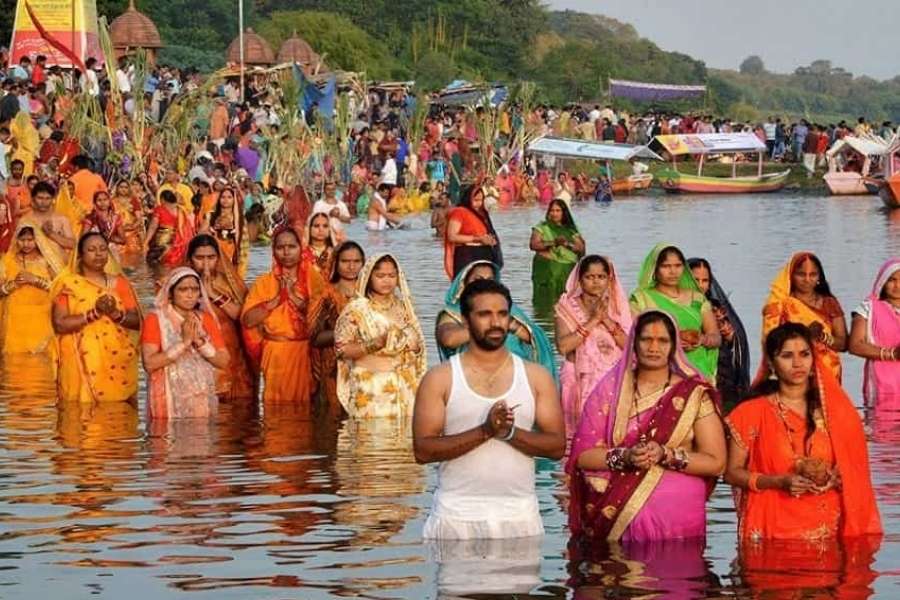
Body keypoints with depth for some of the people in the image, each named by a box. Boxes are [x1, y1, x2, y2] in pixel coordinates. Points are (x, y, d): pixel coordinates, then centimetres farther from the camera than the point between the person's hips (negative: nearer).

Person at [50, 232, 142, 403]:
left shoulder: (120, 283, 10)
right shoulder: (68, 285, 1)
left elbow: (137, 322, 6)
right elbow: (59, 324, -9)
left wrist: (116, 313, -12)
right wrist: (94, 312, -17)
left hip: (118, 364, 3)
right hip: (83, 364, -3)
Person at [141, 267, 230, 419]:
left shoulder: (206, 319, 8)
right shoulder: (155, 319, -4)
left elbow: (224, 361, 2)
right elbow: (149, 363, -15)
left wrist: (200, 341, -12)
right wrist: (184, 342, -18)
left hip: (202, 400, 4)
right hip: (170, 402, -4)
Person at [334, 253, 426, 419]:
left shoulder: (403, 307, 12)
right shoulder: (356, 309, -2)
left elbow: (418, 346, 12)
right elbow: (343, 350, -8)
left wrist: (403, 340, -9)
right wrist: (377, 343, -19)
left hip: (403, 387, 4)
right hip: (370, 389, -4)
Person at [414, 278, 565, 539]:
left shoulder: (536, 377, 8)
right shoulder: (440, 379, 2)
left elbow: (557, 446, 3)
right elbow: (422, 450, -7)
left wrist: (510, 432, -13)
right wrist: (484, 431, -16)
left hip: (519, 515, 2)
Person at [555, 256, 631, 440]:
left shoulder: (618, 306, 9)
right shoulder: (567, 307, 2)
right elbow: (563, 346, -13)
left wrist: (607, 321, -13)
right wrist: (592, 321, -14)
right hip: (581, 381, -1)